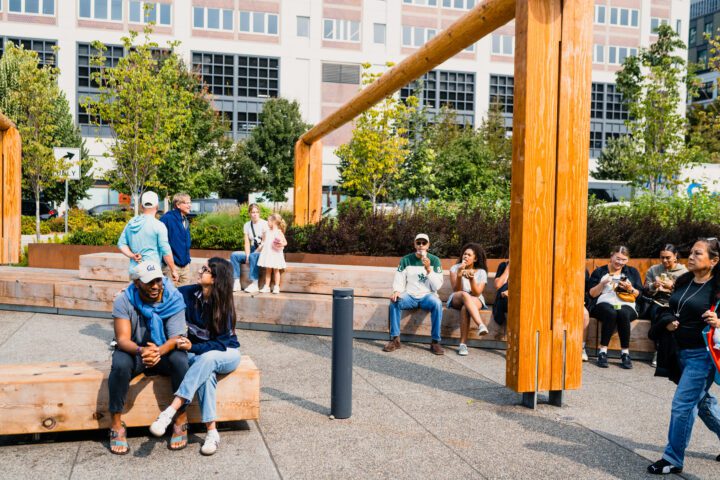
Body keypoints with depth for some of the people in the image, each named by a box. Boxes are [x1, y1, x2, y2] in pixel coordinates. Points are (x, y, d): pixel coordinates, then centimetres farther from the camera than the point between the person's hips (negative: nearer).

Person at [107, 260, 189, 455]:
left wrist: (159, 351, -43)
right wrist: (141, 350, -45)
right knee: (120, 364, -33)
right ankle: (116, 426, -19)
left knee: (180, 360, -32)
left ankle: (181, 420, -17)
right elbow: (123, 339, -22)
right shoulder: (124, 301, -15)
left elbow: (175, 338, -20)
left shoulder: (173, 299, -15)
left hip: (164, 351, 0)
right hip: (134, 351, 0)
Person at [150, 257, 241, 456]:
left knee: (207, 359, -39)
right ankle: (212, 432, -32)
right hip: (199, 353, 3)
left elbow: (221, 344, -20)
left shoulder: (224, 305, -18)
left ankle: (170, 412, -43)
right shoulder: (189, 293, -6)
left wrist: (193, 348, -33)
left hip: (226, 354, -2)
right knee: (206, 373, -34)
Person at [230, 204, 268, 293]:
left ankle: (254, 284, -35)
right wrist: (247, 256, -14)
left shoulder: (264, 224, -8)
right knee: (234, 255, -15)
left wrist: (252, 254, -18)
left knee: (253, 256, -37)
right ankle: (236, 283, -21)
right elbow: (247, 243, 1)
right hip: (252, 251, 6)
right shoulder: (247, 225, 7)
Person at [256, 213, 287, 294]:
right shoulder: (267, 231, 9)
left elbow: (285, 242, -7)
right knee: (268, 270, 9)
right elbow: (264, 241, 17)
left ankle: (276, 287, 10)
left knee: (276, 270, 4)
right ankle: (266, 287, 13)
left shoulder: (279, 232, -7)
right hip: (267, 253, 5)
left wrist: (281, 244, -25)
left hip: (275, 254, -5)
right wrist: (260, 247, 2)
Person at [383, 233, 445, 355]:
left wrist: (428, 269, -19)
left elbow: (437, 286, -6)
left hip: (427, 296, -1)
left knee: (437, 303, -34)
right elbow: (399, 281, 1)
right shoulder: (406, 260, 4)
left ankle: (436, 341, -23)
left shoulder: (434, 260, 1)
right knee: (394, 301, -29)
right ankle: (395, 339, -19)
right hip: (409, 296, 1)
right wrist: (396, 291, -21)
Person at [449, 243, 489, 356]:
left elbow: (476, 293, -11)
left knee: (465, 308, -38)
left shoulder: (481, 272, 0)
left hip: (476, 301, 0)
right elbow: (456, 290, -9)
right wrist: (459, 275, -25)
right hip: (456, 300, 0)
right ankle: (481, 325, -56)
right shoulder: (455, 268, 0)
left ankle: (463, 344, -44)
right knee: (464, 295, -38)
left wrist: (472, 279, -28)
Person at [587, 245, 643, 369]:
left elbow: (639, 294, 14)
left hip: (626, 305, 1)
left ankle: (625, 353, -30)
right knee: (611, 313, -37)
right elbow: (592, 293, 8)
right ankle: (603, 352, -35)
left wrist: (630, 289, -7)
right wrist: (603, 283, -8)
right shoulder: (600, 271, 15)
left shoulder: (632, 272, 20)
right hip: (604, 304, -1)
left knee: (623, 314, -36)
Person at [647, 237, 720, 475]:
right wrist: (668, 322, -2)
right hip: (682, 351, 7)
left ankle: (673, 459, 9)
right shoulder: (683, 281, 5)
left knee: (682, 404, -4)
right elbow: (667, 309, 16)